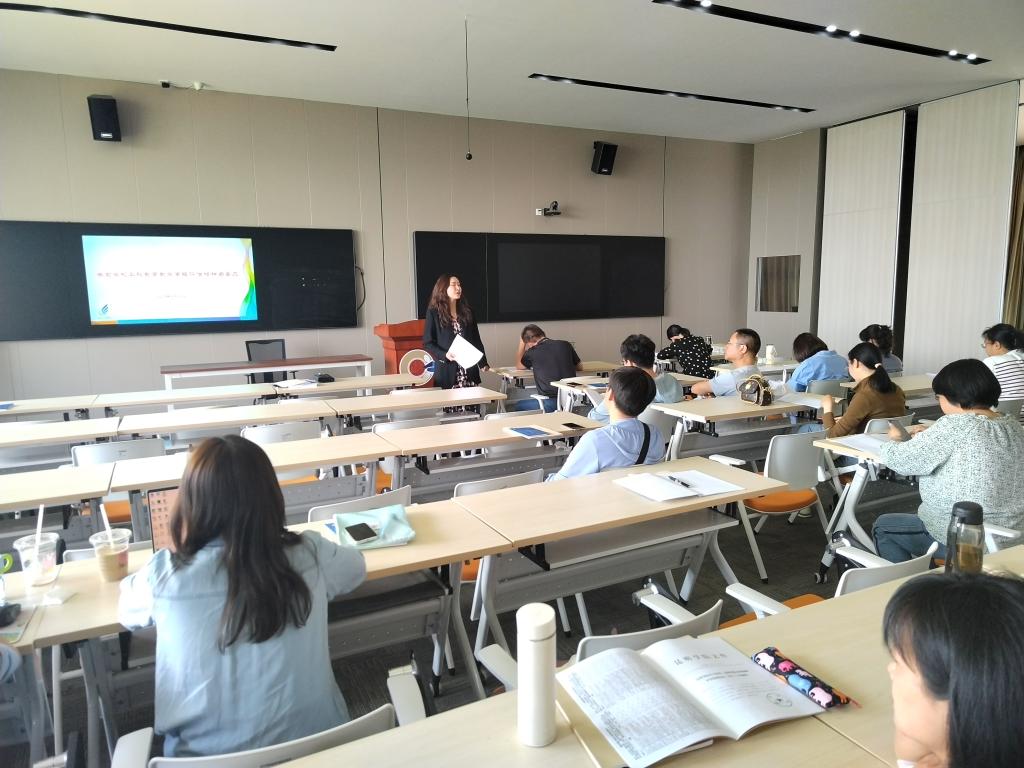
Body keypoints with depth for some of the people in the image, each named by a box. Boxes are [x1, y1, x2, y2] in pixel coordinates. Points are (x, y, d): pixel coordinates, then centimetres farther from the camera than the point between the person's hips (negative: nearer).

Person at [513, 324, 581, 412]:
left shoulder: (532, 352, -3)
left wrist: (522, 343, 28)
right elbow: (578, 367, 21)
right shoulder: (565, 345, 6)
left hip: (551, 402, -5)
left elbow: (519, 366, 20)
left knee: (516, 407, 16)